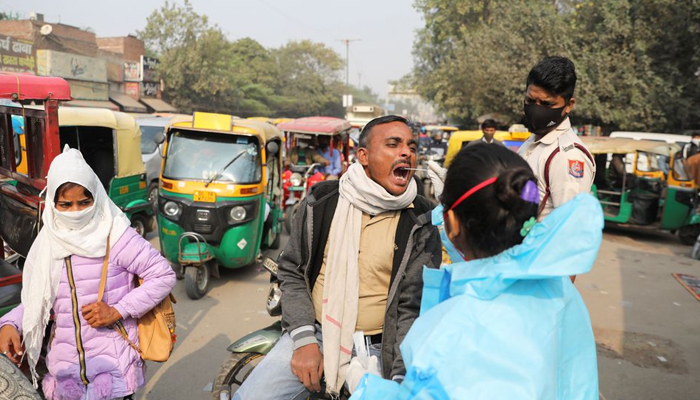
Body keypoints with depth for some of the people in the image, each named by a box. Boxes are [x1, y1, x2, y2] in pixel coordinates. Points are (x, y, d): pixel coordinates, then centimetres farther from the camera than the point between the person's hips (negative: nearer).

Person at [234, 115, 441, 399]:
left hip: (378, 348, 0)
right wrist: (304, 340, -7)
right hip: (314, 333, 1)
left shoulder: (421, 224, -6)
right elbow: (292, 272, 3)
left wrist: (403, 376, -13)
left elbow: (415, 306, -6)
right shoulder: (321, 201, -2)